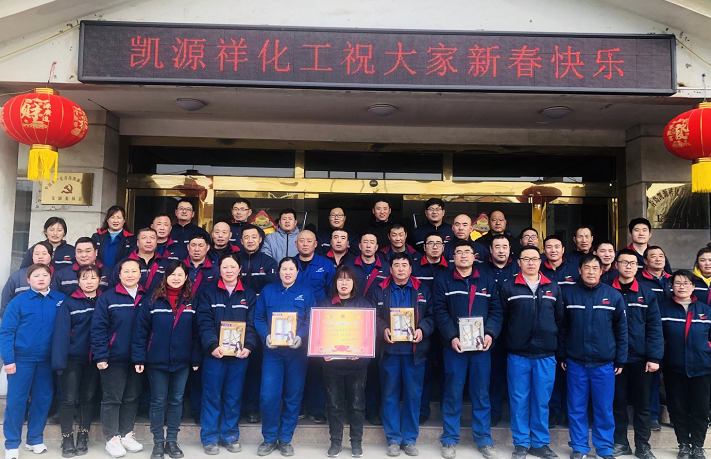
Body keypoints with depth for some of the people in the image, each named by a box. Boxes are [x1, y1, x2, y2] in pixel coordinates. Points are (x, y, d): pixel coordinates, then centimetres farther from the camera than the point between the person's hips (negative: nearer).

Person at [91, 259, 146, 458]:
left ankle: (127, 434, 27)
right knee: (112, 399, 6)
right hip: (114, 359, -3)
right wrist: (100, 356, -13)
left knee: (132, 398, 13)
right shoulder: (107, 298, -6)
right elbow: (98, 328, -8)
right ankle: (112, 438, 18)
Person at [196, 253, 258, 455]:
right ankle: (210, 438, 17)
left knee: (234, 397, 10)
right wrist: (212, 346, -22)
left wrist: (248, 346, -17)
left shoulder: (249, 295, 7)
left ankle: (230, 436, 22)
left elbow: (252, 324, 0)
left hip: (239, 354, 1)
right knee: (212, 397, 5)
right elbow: (205, 324, -7)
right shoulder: (208, 294, 3)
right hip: (214, 353, -1)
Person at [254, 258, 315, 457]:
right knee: (268, 396, -6)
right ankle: (269, 438, 13)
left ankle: (285, 439, 20)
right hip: (272, 351, 0)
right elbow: (258, 318, 4)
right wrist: (266, 336, -14)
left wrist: (300, 337, -17)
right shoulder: (267, 291, 8)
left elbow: (311, 320, 0)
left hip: (297, 351, 0)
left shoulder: (306, 293, 6)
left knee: (293, 396, 5)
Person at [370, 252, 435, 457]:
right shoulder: (379, 291, 6)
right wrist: (383, 330, -17)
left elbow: (431, 315, 3)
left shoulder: (422, 290, 8)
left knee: (413, 395, 6)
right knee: (390, 395, 6)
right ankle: (393, 439, 17)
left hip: (414, 350, 0)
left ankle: (410, 439, 18)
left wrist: (422, 330, -15)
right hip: (389, 350, 0)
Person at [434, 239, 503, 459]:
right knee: (453, 394, 5)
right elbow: (440, 312, -5)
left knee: (481, 394, 10)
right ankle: (449, 440, 16)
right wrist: (452, 337, -17)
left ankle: (484, 440, 21)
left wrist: (490, 333, -11)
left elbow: (496, 310, 5)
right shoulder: (443, 281, 2)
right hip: (454, 346, -2)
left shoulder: (488, 282, 11)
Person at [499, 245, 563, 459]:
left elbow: (560, 319, 10)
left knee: (541, 401, 9)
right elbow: (502, 318, 0)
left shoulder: (553, 288, 7)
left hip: (546, 355, 2)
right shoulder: (507, 287, -2)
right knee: (519, 401, 6)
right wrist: (512, 339, 0)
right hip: (518, 354, -2)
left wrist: (557, 345, 6)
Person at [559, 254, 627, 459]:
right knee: (576, 408, 8)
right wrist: (561, 356, 2)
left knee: (604, 409, 8)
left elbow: (621, 330, 3)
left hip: (605, 363, 0)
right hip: (575, 362, 0)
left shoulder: (613, 295, -1)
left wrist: (621, 360, 2)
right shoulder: (568, 293, -2)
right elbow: (561, 327, 3)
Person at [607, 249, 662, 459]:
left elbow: (654, 327, -2)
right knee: (618, 401, 9)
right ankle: (620, 442, 22)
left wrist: (654, 357, -9)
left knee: (642, 403, 9)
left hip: (641, 357, 1)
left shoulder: (647, 294, 3)